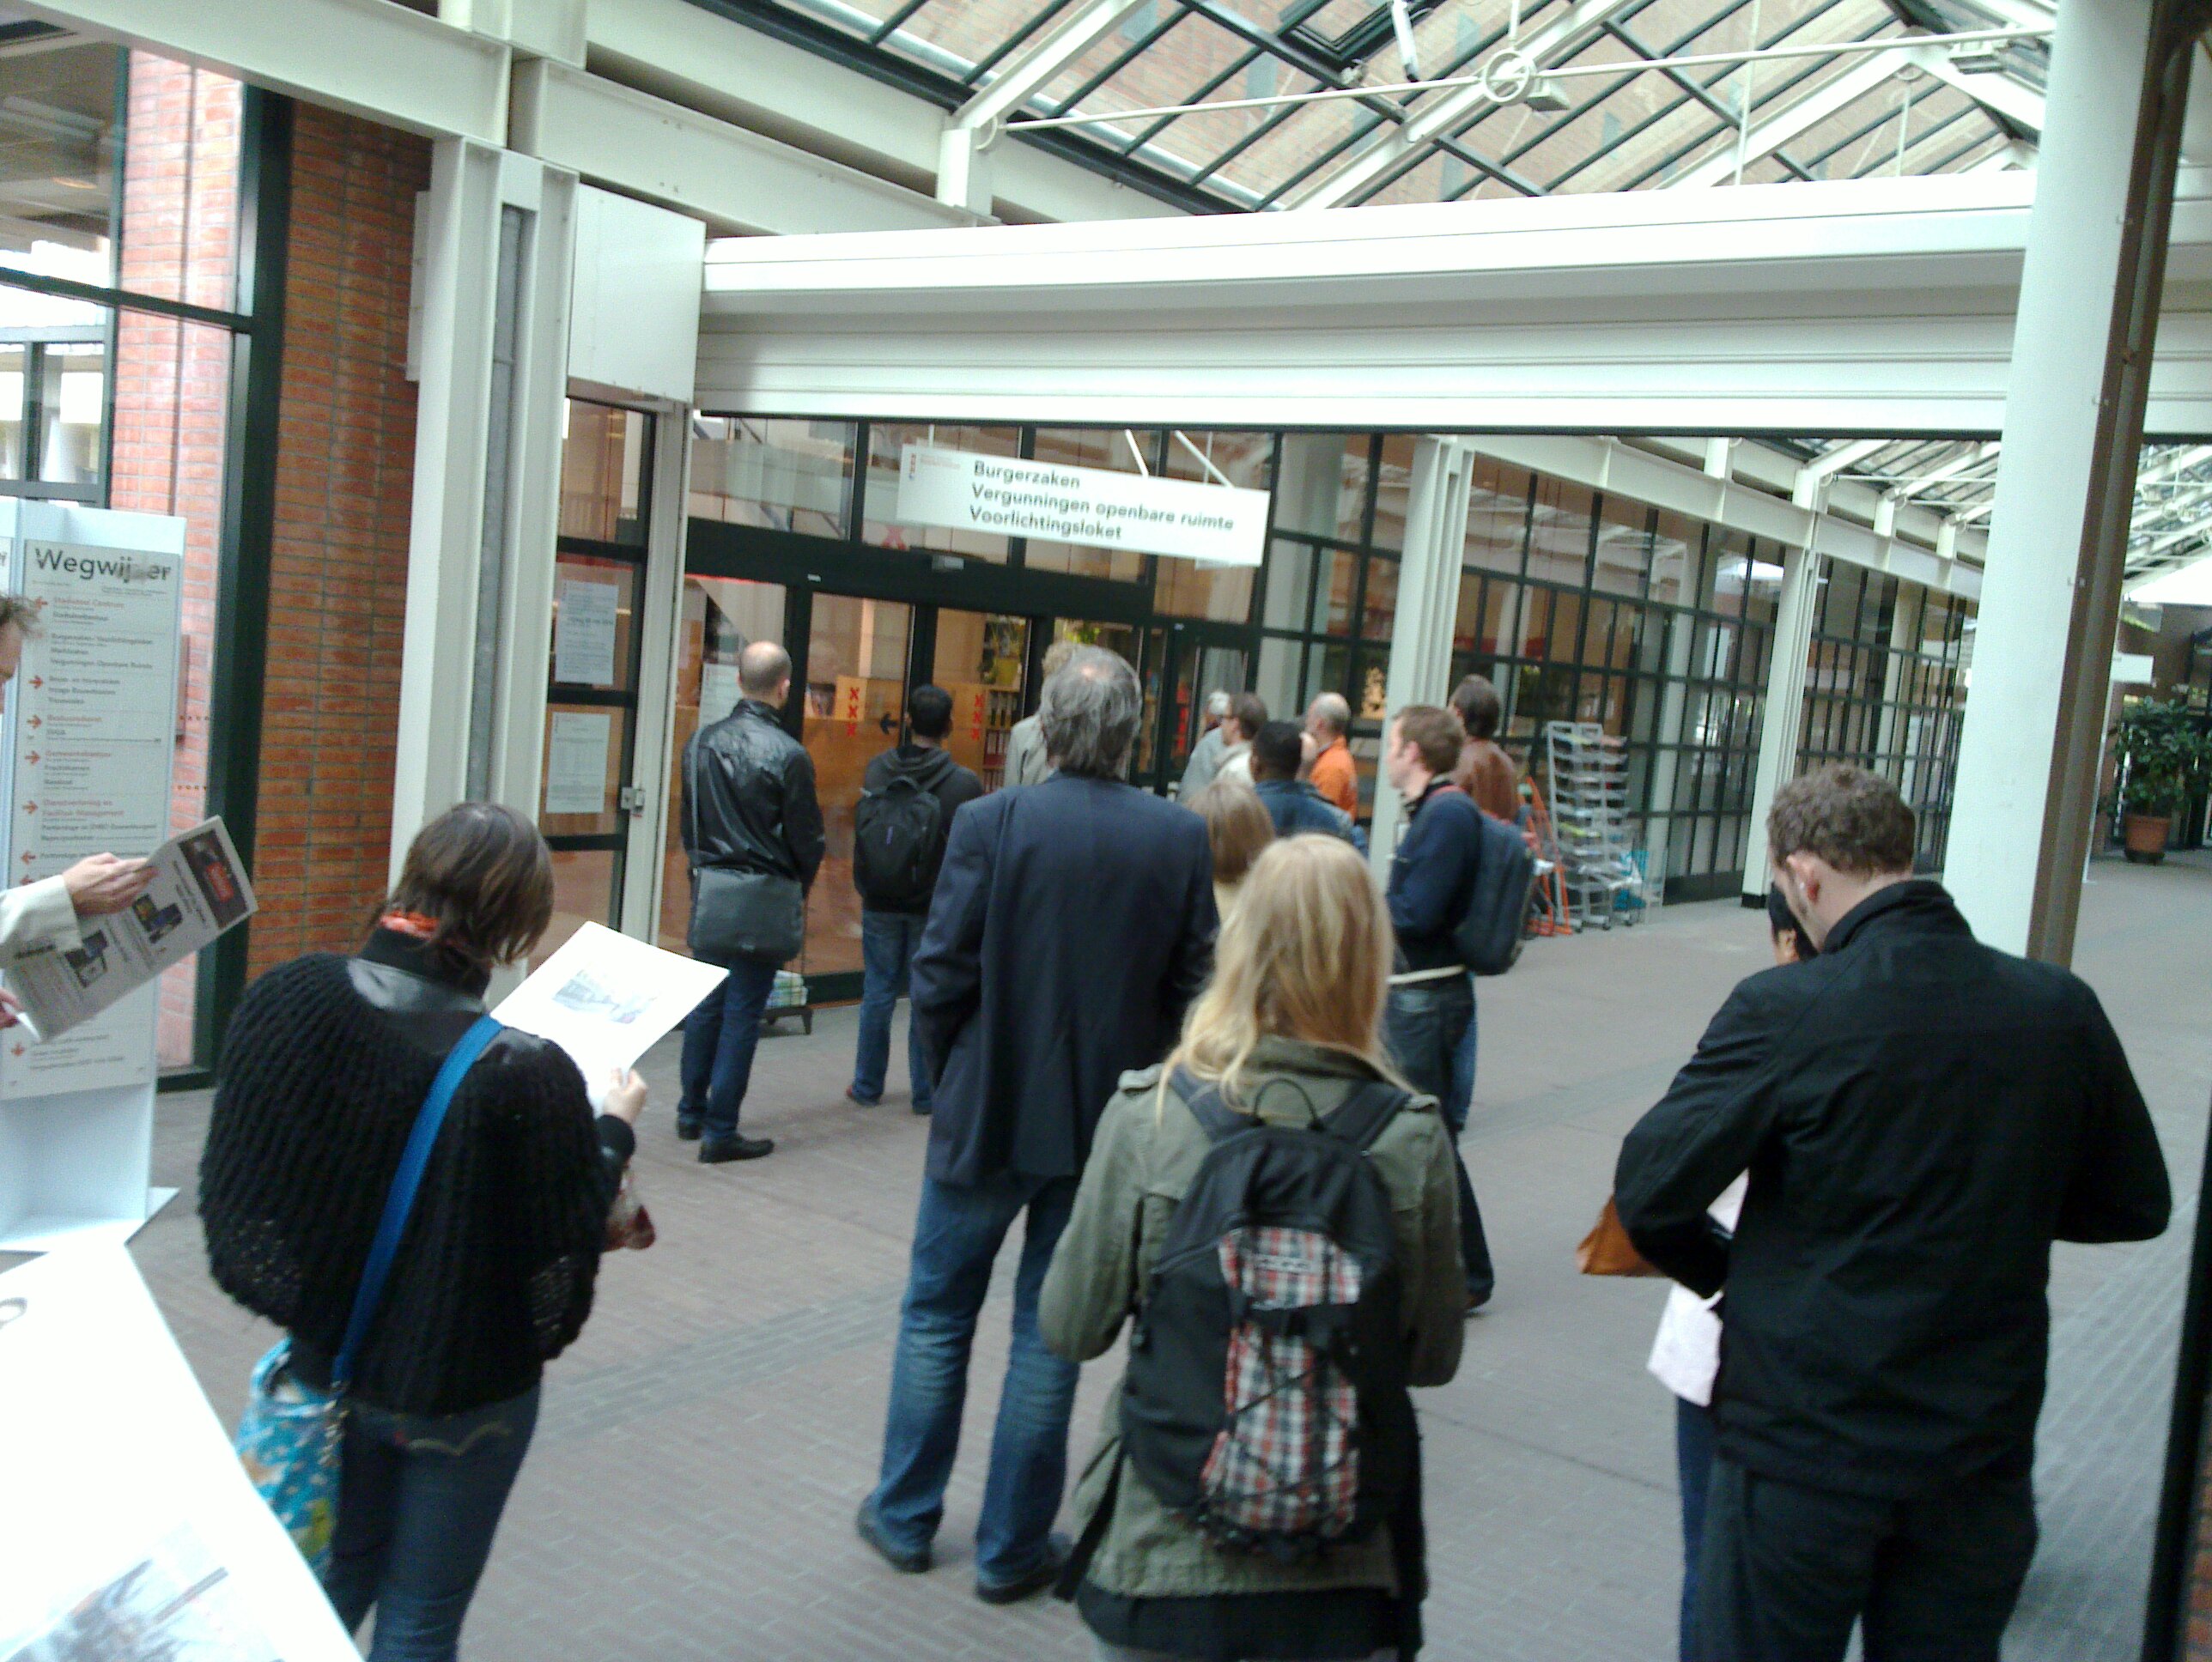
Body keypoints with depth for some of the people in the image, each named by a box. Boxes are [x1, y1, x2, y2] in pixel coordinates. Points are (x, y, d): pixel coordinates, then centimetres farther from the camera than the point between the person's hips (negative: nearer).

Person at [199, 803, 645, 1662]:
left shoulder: (287, 997, -16)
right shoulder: (524, 1075, -30)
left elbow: (231, 1185, -2)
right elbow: (565, 1254, -16)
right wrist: (613, 1132, -2)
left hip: (326, 1359, 5)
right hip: (460, 1391, -4)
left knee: (342, 1572, 29)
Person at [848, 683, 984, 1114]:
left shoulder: (876, 771, -5)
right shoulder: (965, 783, -14)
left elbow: (859, 829, 5)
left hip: (881, 903, 2)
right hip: (934, 906, -2)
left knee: (878, 993, 12)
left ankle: (867, 1086, 21)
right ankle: (925, 1091, 12)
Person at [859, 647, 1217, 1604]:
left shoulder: (991, 823, -13)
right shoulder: (1181, 837, -7)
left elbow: (940, 975, -11)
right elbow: (1191, 986, -3)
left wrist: (952, 1077, 6)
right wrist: (1129, 1072, 10)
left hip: (988, 1111, -1)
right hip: (1107, 1123, 2)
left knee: (936, 1313, 17)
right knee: (1050, 1329, 12)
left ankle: (906, 1516, 30)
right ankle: (1012, 1546, 23)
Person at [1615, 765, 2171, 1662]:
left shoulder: (1785, 1009, -18)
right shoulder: (2060, 1008, -5)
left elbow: (1649, 1191, -16)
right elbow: (2133, 1204, 7)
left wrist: (1727, 1275, 3)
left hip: (1806, 1448, -4)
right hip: (1982, 1452, 4)